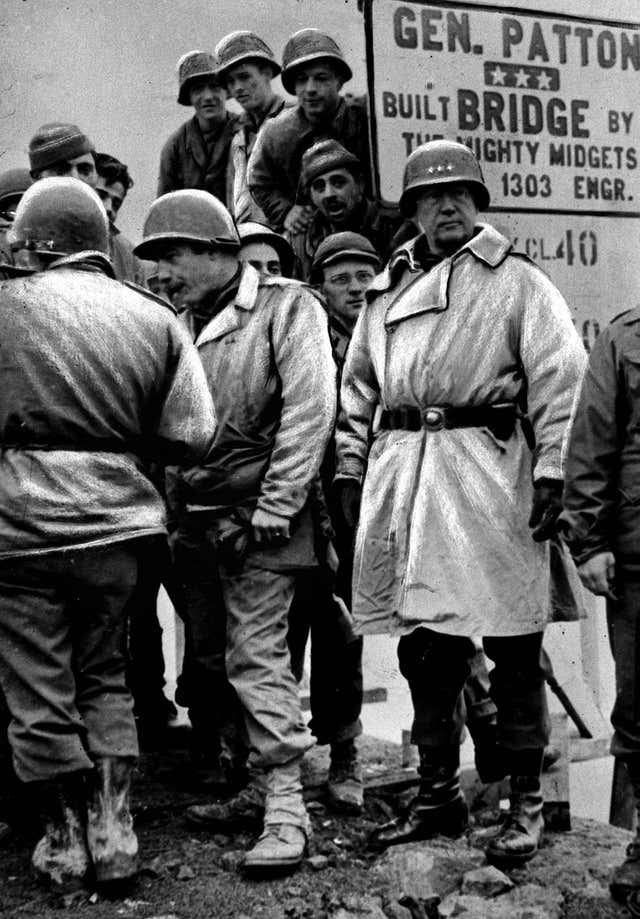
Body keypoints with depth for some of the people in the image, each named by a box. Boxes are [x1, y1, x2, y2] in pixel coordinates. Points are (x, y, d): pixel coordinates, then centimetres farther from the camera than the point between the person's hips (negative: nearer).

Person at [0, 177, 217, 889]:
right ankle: (113, 833, 19)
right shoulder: (154, 319, 3)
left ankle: (65, 841, 21)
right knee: (104, 676, 19)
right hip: (116, 518, 3)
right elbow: (192, 437, 0)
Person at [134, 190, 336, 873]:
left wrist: (270, 513, -16)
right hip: (193, 521, 6)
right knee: (214, 657, 11)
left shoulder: (286, 307, -5)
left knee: (256, 656, -8)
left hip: (254, 517, -6)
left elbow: (308, 412, -12)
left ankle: (285, 806, -2)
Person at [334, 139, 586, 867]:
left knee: (513, 650, 0)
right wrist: (349, 470, 12)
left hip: (486, 465, -4)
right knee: (423, 648, 11)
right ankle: (437, 794, 25)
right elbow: (356, 389, 21)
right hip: (401, 474, 5)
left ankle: (526, 804, 14)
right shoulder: (385, 292, 18)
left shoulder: (517, 282, 4)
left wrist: (551, 472, -12)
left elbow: (561, 378, -4)